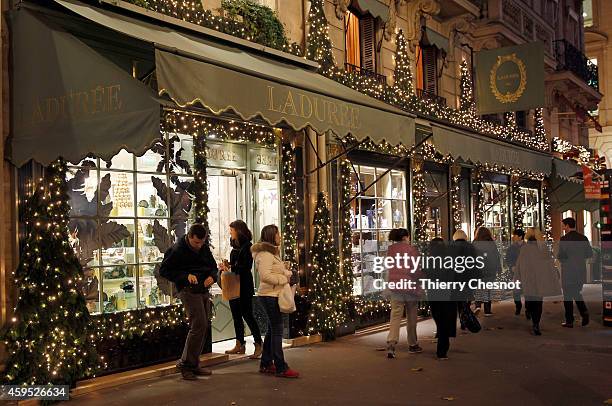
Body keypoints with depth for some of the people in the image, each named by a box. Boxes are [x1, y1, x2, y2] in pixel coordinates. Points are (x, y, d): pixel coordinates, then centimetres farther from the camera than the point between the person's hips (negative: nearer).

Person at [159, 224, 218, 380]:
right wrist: (185, 276, -19)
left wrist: (212, 276, -3)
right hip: (189, 290, -7)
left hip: (204, 291, 7)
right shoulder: (178, 249, -10)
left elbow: (213, 267, 21)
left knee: (203, 327, 8)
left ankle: (193, 364, 18)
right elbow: (164, 270, -8)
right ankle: (186, 364, -5)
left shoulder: (205, 248, 10)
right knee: (199, 325, -15)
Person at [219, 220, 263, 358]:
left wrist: (230, 268, -19)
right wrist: (227, 265, -1)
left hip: (244, 286, -9)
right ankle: (240, 344, 19)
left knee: (247, 315, -7)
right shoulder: (235, 247, 12)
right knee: (236, 316, 11)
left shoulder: (247, 246, -12)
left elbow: (245, 267, -18)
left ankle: (258, 345, 0)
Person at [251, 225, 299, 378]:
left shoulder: (271, 252, 18)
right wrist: (283, 279, -17)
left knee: (272, 330, 15)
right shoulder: (265, 254, -16)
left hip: (272, 296, 11)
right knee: (277, 330, -7)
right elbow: (265, 275, -26)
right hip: (269, 295, -11)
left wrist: (287, 273, 7)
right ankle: (281, 368, -3)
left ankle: (266, 364, 23)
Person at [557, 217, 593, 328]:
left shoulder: (564, 239, -14)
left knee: (568, 296, 5)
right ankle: (584, 311, -1)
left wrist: (558, 256, 3)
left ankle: (569, 321, 9)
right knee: (577, 293, 21)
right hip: (581, 270, 5)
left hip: (568, 272, -5)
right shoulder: (583, 238, 3)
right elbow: (590, 254, 5)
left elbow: (561, 255, -18)